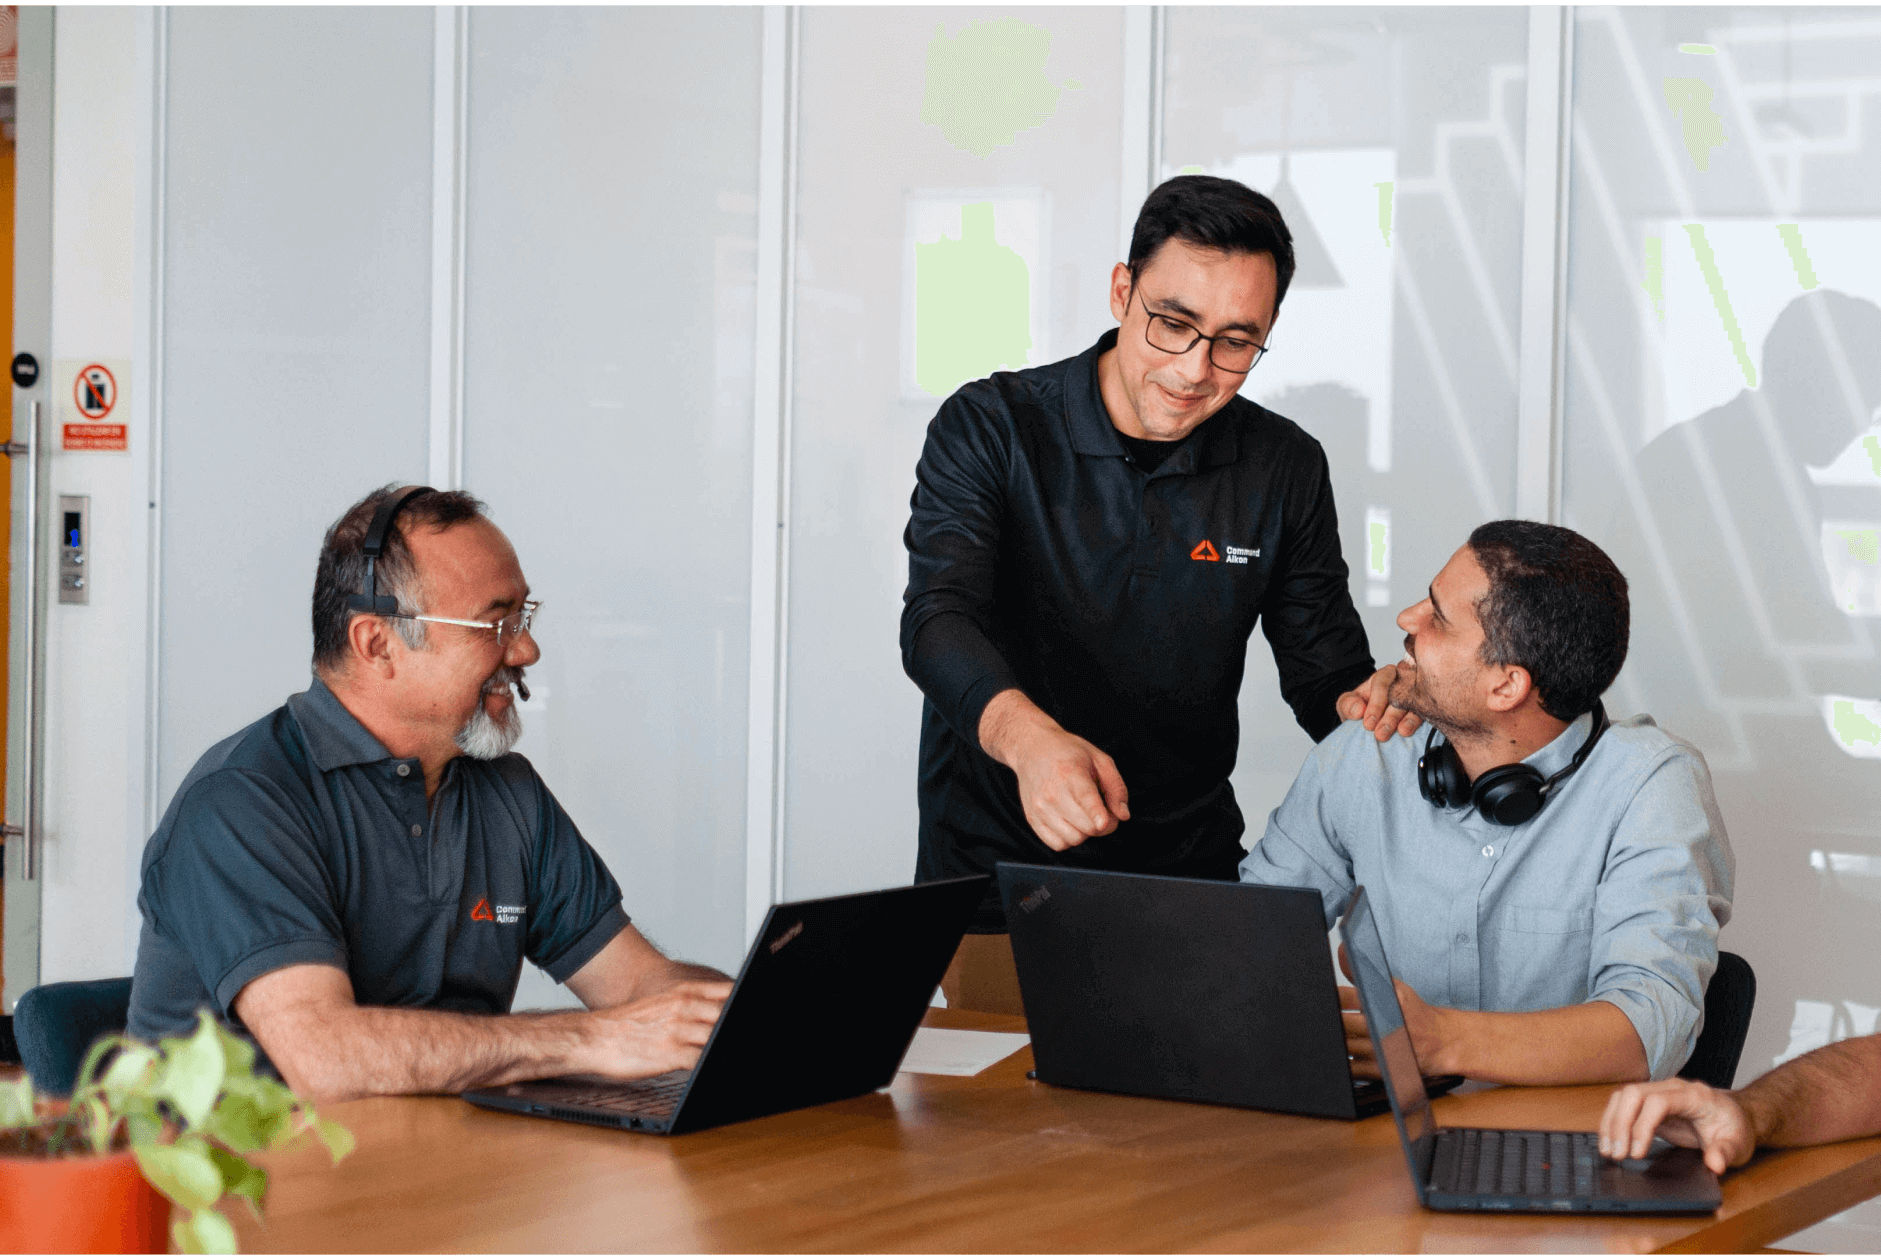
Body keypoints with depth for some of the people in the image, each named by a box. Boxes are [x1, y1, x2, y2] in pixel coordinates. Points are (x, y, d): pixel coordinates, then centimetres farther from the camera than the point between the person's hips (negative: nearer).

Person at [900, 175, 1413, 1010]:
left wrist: (1361, 705, -18)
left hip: (1191, 878, 3)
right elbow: (939, 619, -22)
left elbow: (1323, 669, 8)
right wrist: (1027, 734, -43)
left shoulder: (1285, 470, 1)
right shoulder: (990, 429, -9)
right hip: (996, 878, -2)